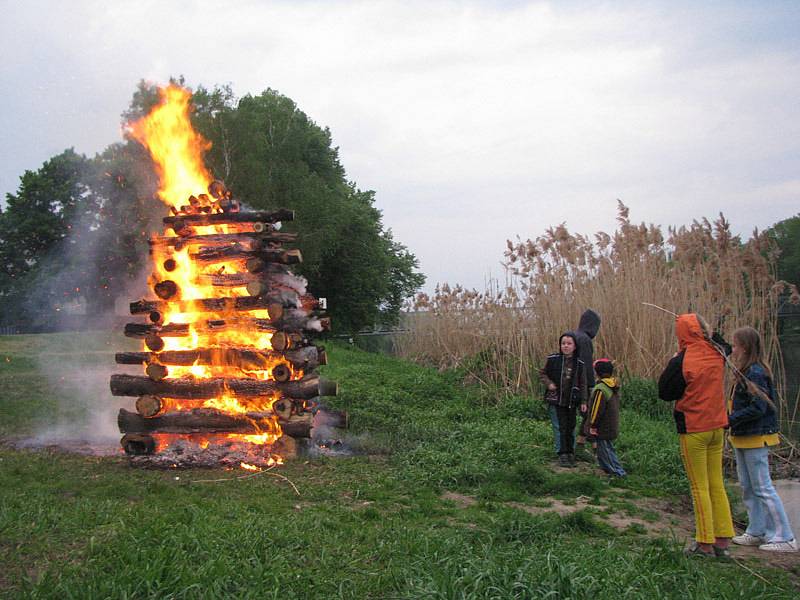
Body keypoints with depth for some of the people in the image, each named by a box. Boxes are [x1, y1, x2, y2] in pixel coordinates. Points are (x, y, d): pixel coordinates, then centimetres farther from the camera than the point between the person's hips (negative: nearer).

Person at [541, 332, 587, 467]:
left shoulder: (579, 363, -2)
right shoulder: (553, 359, -6)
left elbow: (582, 384, 3)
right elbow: (543, 373, 8)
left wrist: (583, 402, -1)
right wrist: (549, 383, -10)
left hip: (572, 400, 2)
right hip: (558, 399, -2)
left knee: (571, 427, 10)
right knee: (562, 427, -2)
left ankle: (570, 453, 21)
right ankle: (563, 455, 4)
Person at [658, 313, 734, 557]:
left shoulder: (683, 361, -17)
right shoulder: (716, 355, -1)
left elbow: (665, 392, -10)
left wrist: (672, 362, -2)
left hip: (693, 429, -5)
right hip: (717, 427, 6)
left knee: (699, 488, 2)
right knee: (717, 485, 13)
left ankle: (705, 544, 6)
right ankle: (723, 540, 17)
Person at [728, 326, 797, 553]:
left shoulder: (755, 374, -20)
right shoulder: (745, 372, 9)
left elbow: (758, 408, -25)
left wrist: (730, 419, -22)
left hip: (755, 438, -10)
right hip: (742, 438, 10)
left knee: (763, 488, -4)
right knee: (747, 487, 15)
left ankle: (785, 538, 3)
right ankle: (756, 532, 24)